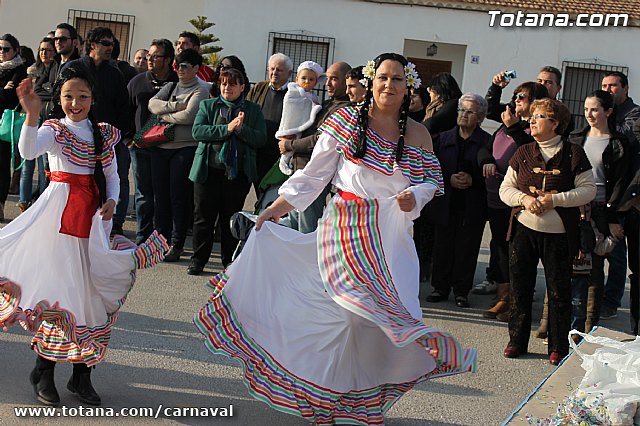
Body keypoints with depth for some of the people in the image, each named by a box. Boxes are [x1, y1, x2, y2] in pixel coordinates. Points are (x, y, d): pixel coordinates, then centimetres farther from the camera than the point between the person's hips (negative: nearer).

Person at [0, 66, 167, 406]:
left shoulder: (105, 134, 10)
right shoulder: (54, 130, -4)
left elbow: (112, 175, 14)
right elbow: (28, 151, -25)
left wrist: (112, 201, -6)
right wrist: (32, 114, -40)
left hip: (95, 218, 4)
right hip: (61, 216, -4)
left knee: (91, 290, 6)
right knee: (57, 285, -2)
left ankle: (82, 375, 17)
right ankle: (43, 372, 14)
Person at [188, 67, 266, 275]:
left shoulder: (253, 110, 9)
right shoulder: (208, 106, 8)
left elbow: (261, 139, -2)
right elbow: (197, 131, -7)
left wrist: (241, 129, -17)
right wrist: (226, 128, -15)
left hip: (239, 173, 0)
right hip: (209, 170, 0)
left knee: (231, 218, 7)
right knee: (203, 217, 4)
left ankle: (230, 262, 17)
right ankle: (198, 260, 15)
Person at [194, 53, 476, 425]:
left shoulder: (417, 134, 4)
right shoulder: (346, 120, 0)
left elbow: (433, 180, 11)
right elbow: (314, 173, 3)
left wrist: (416, 195, -11)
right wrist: (278, 206, 1)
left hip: (391, 235, 2)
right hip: (346, 228, -1)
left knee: (375, 315, -2)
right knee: (357, 308, -10)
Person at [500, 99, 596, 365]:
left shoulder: (573, 154, -1)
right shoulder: (523, 153, 7)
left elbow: (588, 190, -4)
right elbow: (505, 189, 7)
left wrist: (555, 199, -15)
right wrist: (524, 199, -13)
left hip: (559, 234, -3)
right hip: (523, 230, 3)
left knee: (559, 291, 3)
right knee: (520, 287, 7)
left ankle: (559, 347, 14)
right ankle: (517, 340, 20)